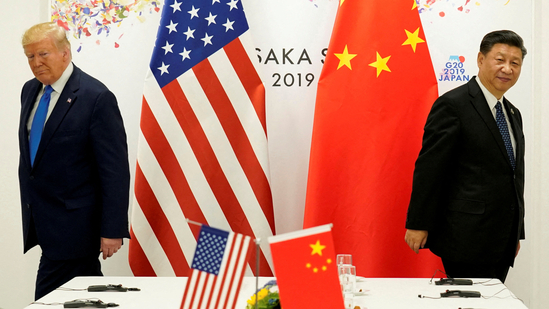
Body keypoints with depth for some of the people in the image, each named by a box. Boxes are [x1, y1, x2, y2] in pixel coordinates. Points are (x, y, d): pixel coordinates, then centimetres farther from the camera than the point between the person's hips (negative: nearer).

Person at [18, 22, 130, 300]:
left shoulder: (96, 97, -15)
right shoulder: (30, 91, 9)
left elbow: (115, 169, -16)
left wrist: (112, 230, -18)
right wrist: (29, 209, 18)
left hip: (73, 222, -7)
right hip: (39, 219, 7)